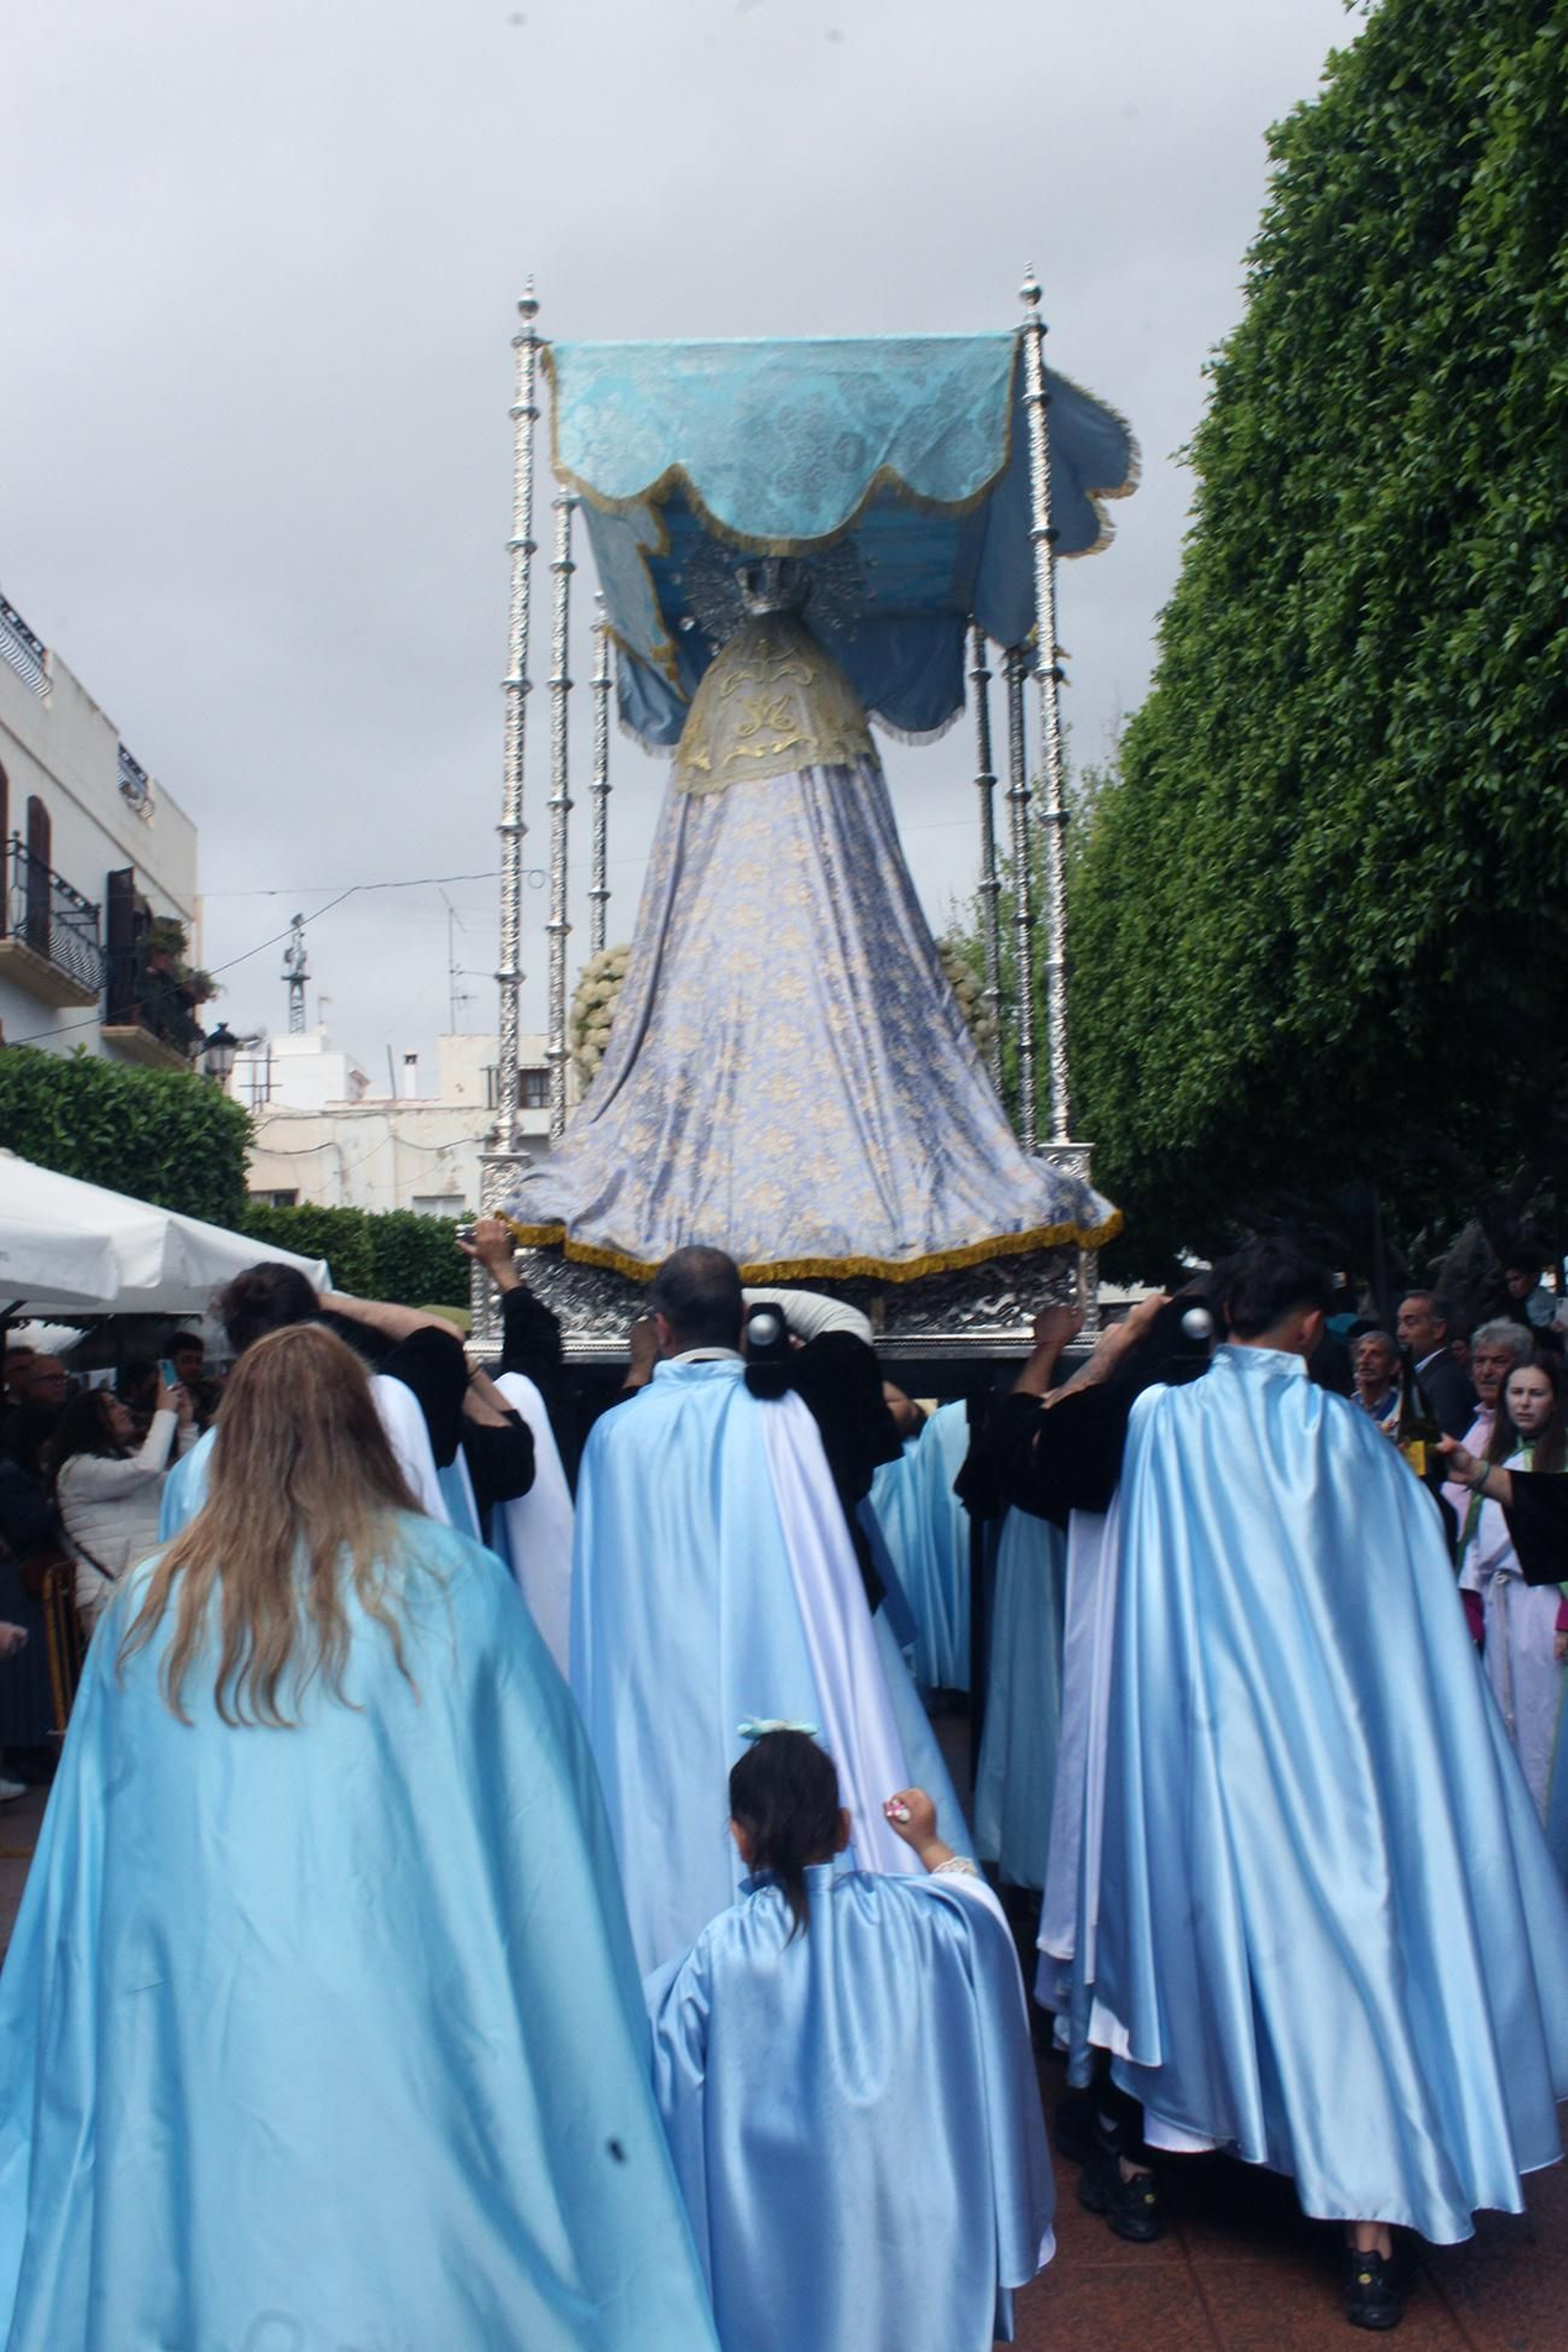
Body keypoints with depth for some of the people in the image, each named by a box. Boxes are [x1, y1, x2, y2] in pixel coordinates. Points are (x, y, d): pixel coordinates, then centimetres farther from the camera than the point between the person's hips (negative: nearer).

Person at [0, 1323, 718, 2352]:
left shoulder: (147, 1610, 0)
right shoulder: (457, 1585, -5)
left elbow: (85, 1865, 10)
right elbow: (550, 1839, 0)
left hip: (201, 2041, 2)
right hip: (411, 2023, -2)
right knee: (410, 2251, 9)